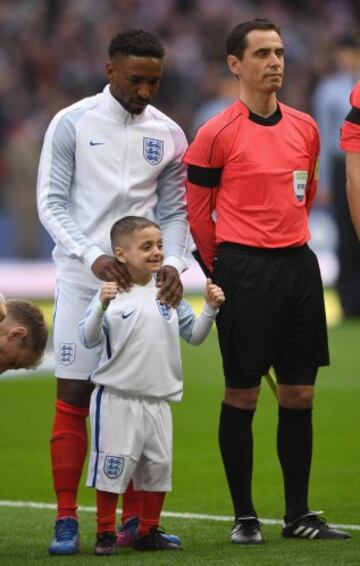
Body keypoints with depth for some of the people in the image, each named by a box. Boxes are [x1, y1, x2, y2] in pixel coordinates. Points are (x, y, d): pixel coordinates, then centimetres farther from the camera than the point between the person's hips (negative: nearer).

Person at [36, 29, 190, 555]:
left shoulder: (168, 135, 7)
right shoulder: (71, 124, -2)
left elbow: (174, 212, 12)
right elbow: (50, 203, -4)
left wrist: (172, 262, -7)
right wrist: (93, 256, -16)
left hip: (144, 281, 3)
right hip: (82, 277, -3)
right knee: (73, 400, -3)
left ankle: (134, 519, 8)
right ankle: (66, 520, 1)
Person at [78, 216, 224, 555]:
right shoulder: (112, 293, -9)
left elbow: (193, 336, 14)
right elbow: (89, 339, -16)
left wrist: (210, 309, -2)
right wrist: (102, 306, -31)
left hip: (158, 399, 5)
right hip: (116, 397, -5)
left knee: (158, 464, 8)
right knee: (113, 464, -4)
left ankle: (149, 532, 20)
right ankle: (105, 534, 5)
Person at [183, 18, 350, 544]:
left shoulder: (304, 127, 10)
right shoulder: (217, 133, -7)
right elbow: (195, 209, -1)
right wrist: (223, 269, 6)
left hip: (298, 266, 5)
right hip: (244, 269, -5)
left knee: (299, 394, 6)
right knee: (242, 395, -1)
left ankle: (299, 515, 14)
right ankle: (244, 516, 7)